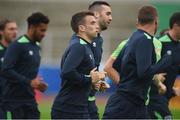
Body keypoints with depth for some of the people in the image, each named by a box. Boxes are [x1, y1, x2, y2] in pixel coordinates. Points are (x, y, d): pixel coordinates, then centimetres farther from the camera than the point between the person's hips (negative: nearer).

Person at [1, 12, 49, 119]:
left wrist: (38, 84, 4)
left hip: (30, 100, 7)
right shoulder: (17, 45, -11)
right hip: (14, 101, -7)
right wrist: (29, 82, -23)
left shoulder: (37, 47, 13)